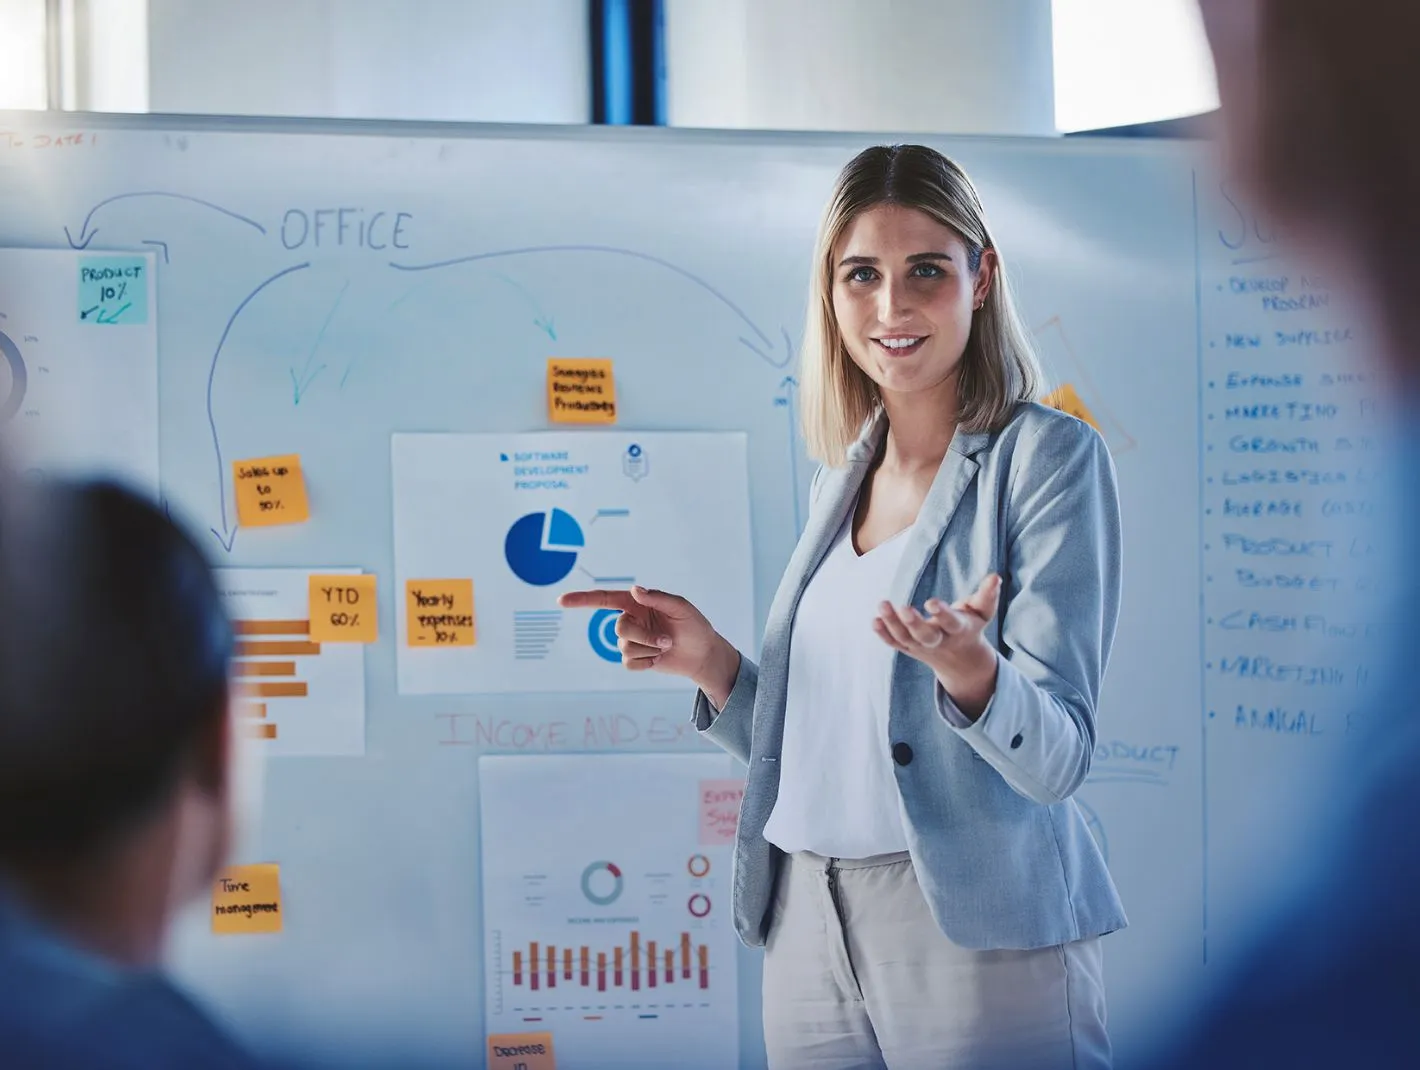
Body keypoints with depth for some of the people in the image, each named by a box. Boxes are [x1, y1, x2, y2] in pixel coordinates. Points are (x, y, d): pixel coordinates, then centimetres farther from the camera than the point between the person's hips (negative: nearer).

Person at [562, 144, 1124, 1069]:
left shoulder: (1048, 457, -8)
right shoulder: (840, 478, 10)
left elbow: (1056, 761, -14)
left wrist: (970, 672, -32)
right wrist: (711, 664, 0)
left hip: (976, 929, -6)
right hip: (809, 924, 6)